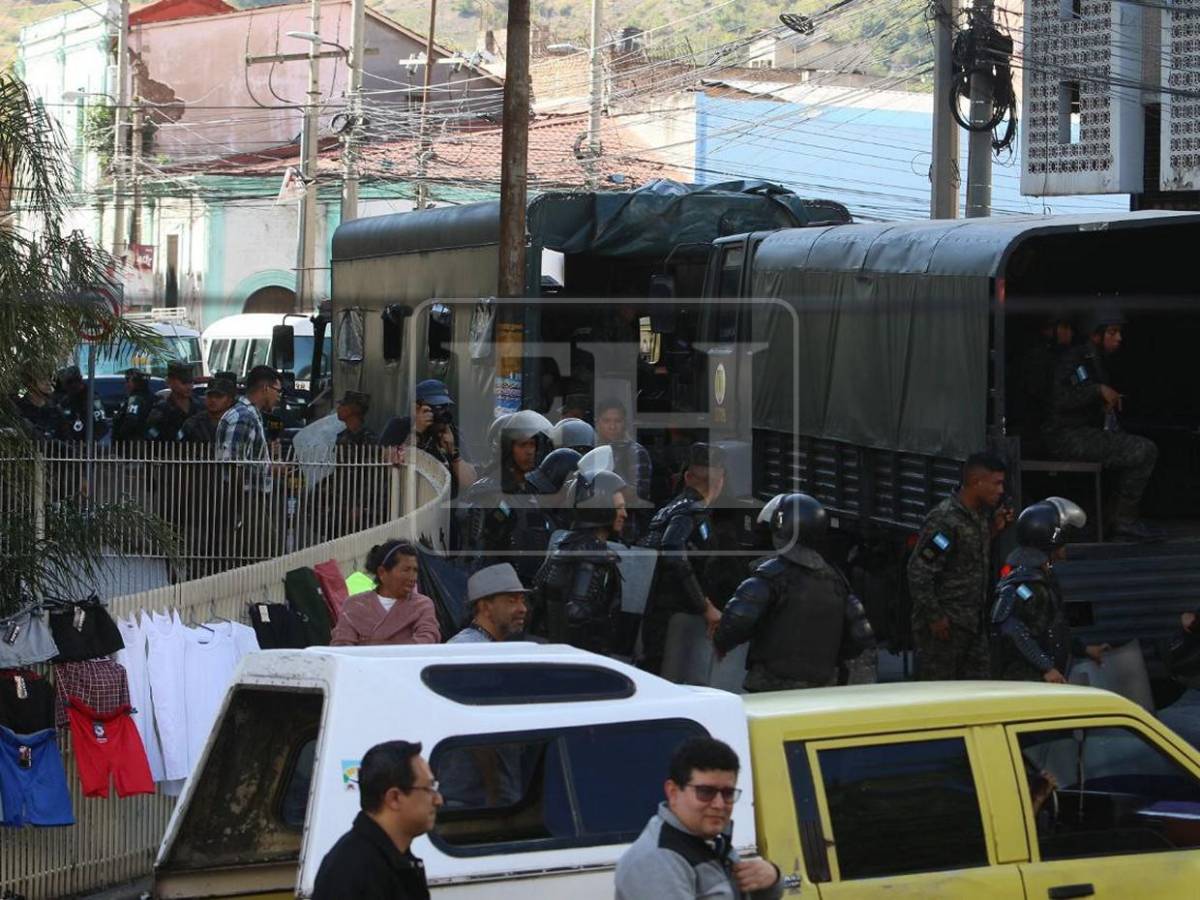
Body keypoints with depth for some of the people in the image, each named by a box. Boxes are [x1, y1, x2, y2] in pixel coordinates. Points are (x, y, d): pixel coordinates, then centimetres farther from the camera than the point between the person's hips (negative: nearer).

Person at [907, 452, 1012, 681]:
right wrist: (934, 617, -17)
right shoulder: (944, 519, -17)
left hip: (972, 625, 9)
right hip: (944, 626, -9)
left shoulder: (981, 515, 10)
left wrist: (994, 529, 9)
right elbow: (918, 571, -19)